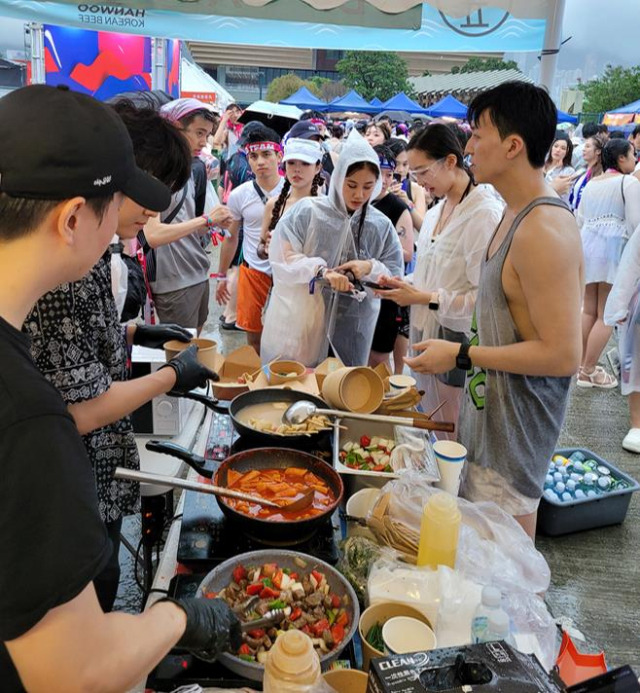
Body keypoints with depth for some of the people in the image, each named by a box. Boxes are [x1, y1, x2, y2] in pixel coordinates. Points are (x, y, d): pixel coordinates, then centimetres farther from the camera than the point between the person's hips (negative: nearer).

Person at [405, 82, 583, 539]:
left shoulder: (543, 231, -25)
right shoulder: (517, 215, 7)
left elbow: (563, 354, -27)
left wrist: (462, 355, -21)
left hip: (516, 422, -9)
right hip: (493, 404, 9)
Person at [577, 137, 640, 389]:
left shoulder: (590, 184, 19)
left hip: (587, 245, 7)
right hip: (614, 247, -7)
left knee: (588, 310, 15)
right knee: (606, 314, 1)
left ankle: (582, 365, 20)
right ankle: (588, 371, 4)